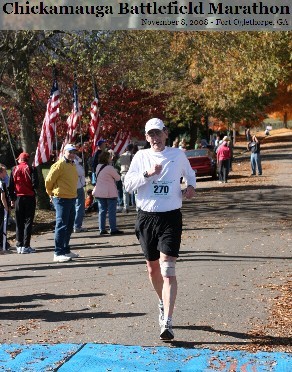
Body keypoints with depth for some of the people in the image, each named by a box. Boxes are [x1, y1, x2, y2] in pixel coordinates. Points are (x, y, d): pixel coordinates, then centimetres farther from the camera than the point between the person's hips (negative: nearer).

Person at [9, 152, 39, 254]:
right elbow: (35, 184, -14)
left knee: (19, 222, 11)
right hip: (29, 197, -3)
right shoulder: (31, 169, -6)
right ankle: (26, 246, -3)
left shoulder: (14, 169, 3)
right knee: (28, 222, 1)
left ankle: (19, 245, 11)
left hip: (18, 198, 3)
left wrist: (12, 199, 10)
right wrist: (32, 189, 8)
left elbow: (11, 186, 4)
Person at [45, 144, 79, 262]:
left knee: (69, 227, 15)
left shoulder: (73, 165, 13)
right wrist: (51, 194, 1)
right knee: (61, 226, -8)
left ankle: (65, 250, 26)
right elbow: (48, 181, -12)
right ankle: (58, 253, -6)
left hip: (72, 199, 9)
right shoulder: (59, 165, -14)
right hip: (61, 199, -9)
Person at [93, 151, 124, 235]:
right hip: (110, 193, -7)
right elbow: (118, 178, -9)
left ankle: (102, 229, 9)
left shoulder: (98, 167, 5)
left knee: (102, 210, 10)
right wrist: (116, 172, 11)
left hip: (99, 192, 7)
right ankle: (113, 229, 2)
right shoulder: (109, 168, -18)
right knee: (112, 211, 0)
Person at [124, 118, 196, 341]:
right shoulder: (141, 157, 5)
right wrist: (148, 173, -18)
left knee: (168, 269, -14)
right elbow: (128, 184, -5)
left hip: (171, 217, -3)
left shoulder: (178, 155, 4)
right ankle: (163, 303, 42)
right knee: (152, 267, 14)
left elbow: (190, 174, 23)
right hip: (146, 216, 3)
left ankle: (167, 323, -18)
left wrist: (191, 187, 3)